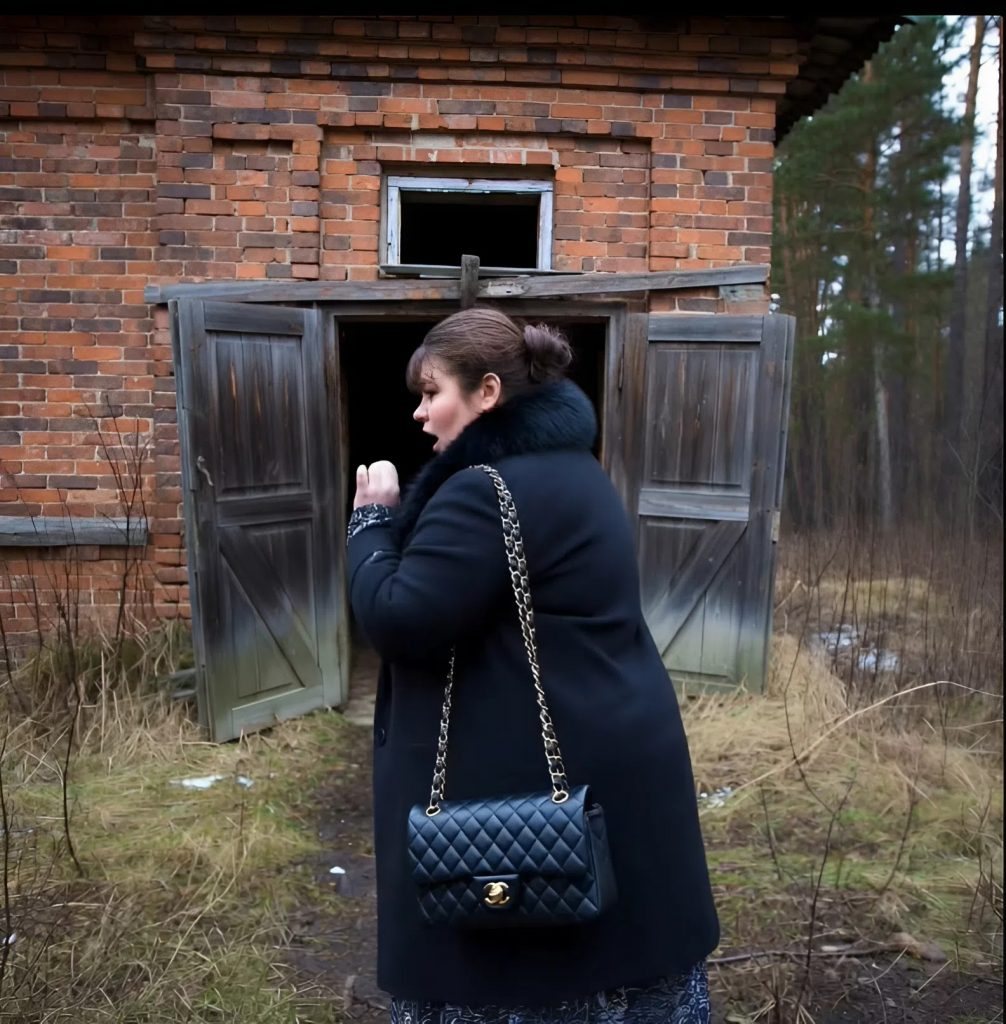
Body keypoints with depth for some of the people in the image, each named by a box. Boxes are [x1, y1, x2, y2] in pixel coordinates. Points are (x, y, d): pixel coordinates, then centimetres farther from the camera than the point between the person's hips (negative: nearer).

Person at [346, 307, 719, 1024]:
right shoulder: (568, 468, 12)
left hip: (528, 782, -10)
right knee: (608, 942, 20)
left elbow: (396, 620, -21)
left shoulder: (489, 490, -20)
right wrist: (402, 517, 9)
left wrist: (374, 519, -6)